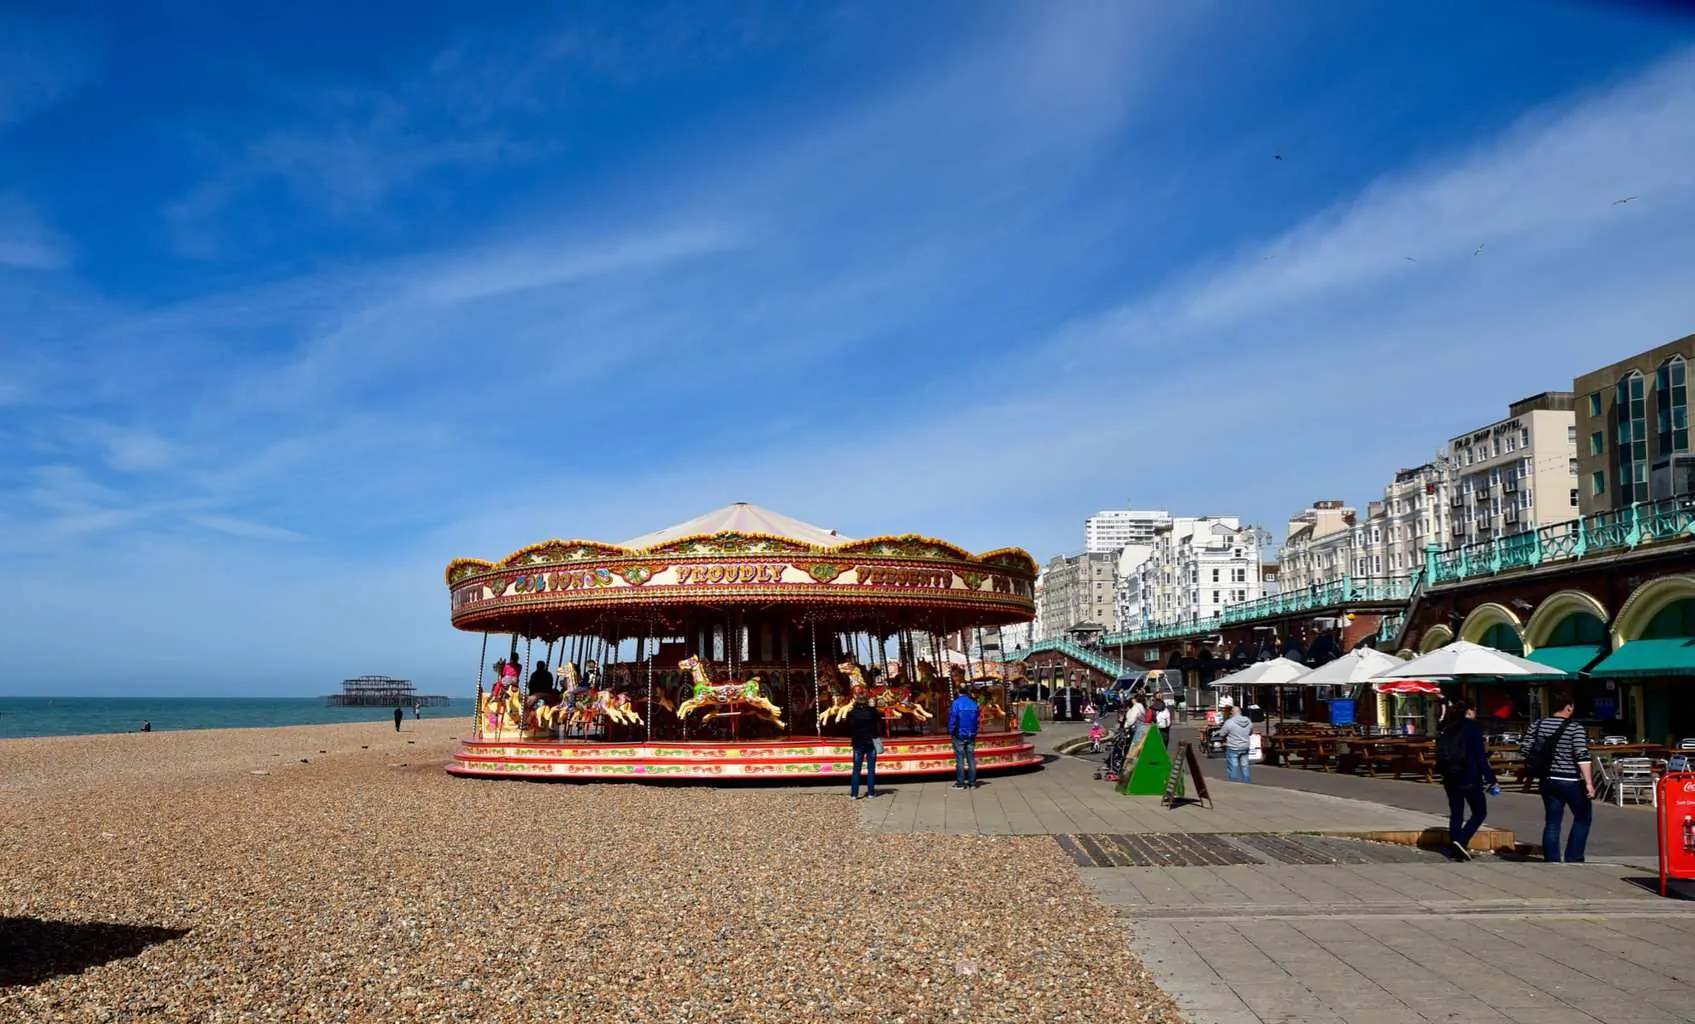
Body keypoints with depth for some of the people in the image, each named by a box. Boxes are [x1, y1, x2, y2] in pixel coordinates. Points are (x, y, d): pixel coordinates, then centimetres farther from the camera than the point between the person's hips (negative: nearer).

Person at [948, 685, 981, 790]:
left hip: (959, 735, -4)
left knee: (960, 759, 0)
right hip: (971, 735, 4)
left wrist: (951, 731, -1)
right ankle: (972, 782, 9)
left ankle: (960, 783, -1)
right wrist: (974, 732, 15)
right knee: (971, 759, 8)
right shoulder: (973, 704, 2)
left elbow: (952, 719, -12)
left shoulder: (956, 703, -11)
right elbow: (977, 719, 7)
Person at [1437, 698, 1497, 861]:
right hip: (1469, 778, -6)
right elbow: (1480, 756, -13)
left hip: (1450, 778, 6)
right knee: (1480, 812, 4)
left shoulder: (1445, 729, 10)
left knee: (1456, 813, 11)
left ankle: (1456, 849, 8)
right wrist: (1491, 779, -9)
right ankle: (1462, 841, -13)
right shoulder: (1472, 727, -9)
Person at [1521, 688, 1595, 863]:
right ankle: (1573, 859, 10)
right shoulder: (1575, 728, -12)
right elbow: (1582, 756, -18)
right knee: (1583, 818, 14)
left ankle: (1552, 861, 8)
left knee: (1552, 822, 9)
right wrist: (1589, 783, -18)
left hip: (1548, 781, 5)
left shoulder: (1538, 725, 3)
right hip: (1571, 782, -5)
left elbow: (1524, 749, 7)